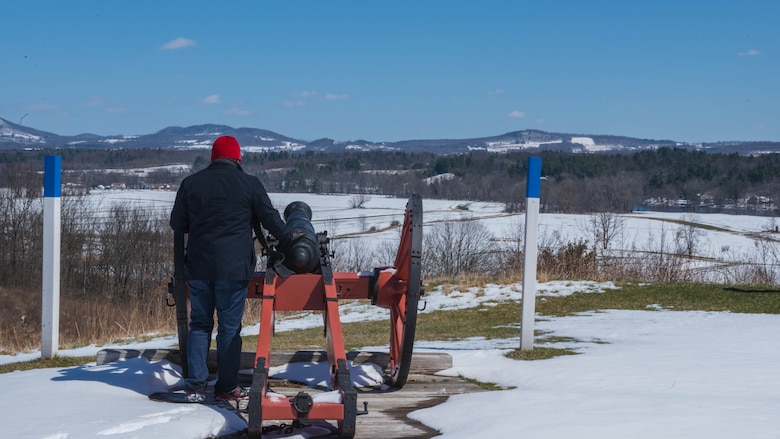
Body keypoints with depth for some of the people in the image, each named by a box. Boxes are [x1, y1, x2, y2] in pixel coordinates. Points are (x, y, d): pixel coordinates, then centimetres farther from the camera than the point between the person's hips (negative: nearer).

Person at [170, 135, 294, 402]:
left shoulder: (191, 183, 5)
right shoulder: (250, 184, -2)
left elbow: (177, 224, 11)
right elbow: (271, 219, 6)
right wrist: (288, 239, 23)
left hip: (198, 267, 2)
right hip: (234, 268, -2)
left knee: (199, 324, 10)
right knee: (229, 327, 5)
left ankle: (195, 387, 6)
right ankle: (227, 387, 9)